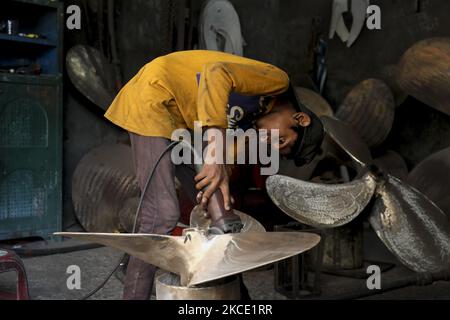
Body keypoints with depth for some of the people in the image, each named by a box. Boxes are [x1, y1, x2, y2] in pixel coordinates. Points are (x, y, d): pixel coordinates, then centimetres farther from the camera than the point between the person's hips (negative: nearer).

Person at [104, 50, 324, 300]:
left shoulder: (252, 121, 14)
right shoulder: (277, 80, -14)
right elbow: (216, 73, -31)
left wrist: (219, 181, -21)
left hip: (179, 118, 10)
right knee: (162, 214, -17)